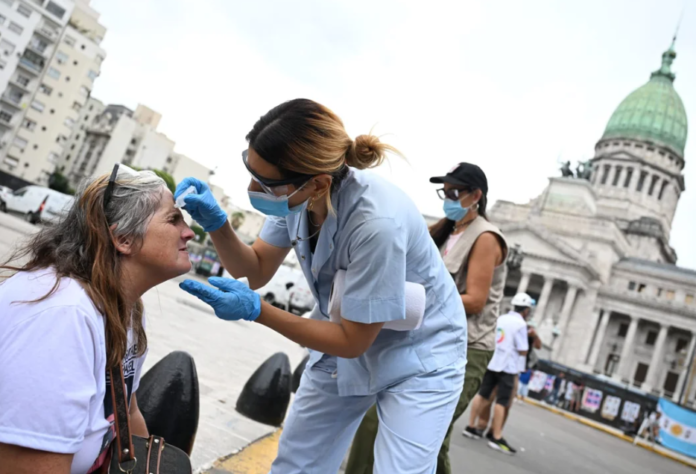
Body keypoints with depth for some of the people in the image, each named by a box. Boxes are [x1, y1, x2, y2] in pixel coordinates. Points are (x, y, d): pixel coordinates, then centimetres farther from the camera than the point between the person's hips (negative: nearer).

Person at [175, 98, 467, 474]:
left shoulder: (377, 223, -36)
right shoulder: (295, 193, -17)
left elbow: (352, 342, -24)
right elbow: (256, 271, -3)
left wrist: (256, 310, -29)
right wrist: (216, 223, -20)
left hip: (418, 357, -5)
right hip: (346, 337, 6)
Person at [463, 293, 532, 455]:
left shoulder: (501, 319, 9)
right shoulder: (520, 324, -12)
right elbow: (523, 350, -12)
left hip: (492, 362, 7)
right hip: (508, 367, -7)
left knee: (482, 394, 12)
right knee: (501, 401, -3)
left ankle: (471, 426, 19)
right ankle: (497, 437, 0)